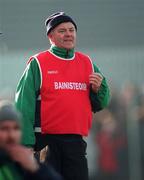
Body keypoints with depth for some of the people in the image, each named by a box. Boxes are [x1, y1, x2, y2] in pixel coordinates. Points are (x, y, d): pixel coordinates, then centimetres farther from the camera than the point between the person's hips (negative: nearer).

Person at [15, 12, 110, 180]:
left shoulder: (87, 63, 13)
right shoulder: (37, 63, 0)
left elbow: (99, 105, 19)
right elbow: (24, 106, -6)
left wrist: (98, 88, -4)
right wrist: (27, 144, -13)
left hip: (76, 141, 4)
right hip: (45, 140, -4)